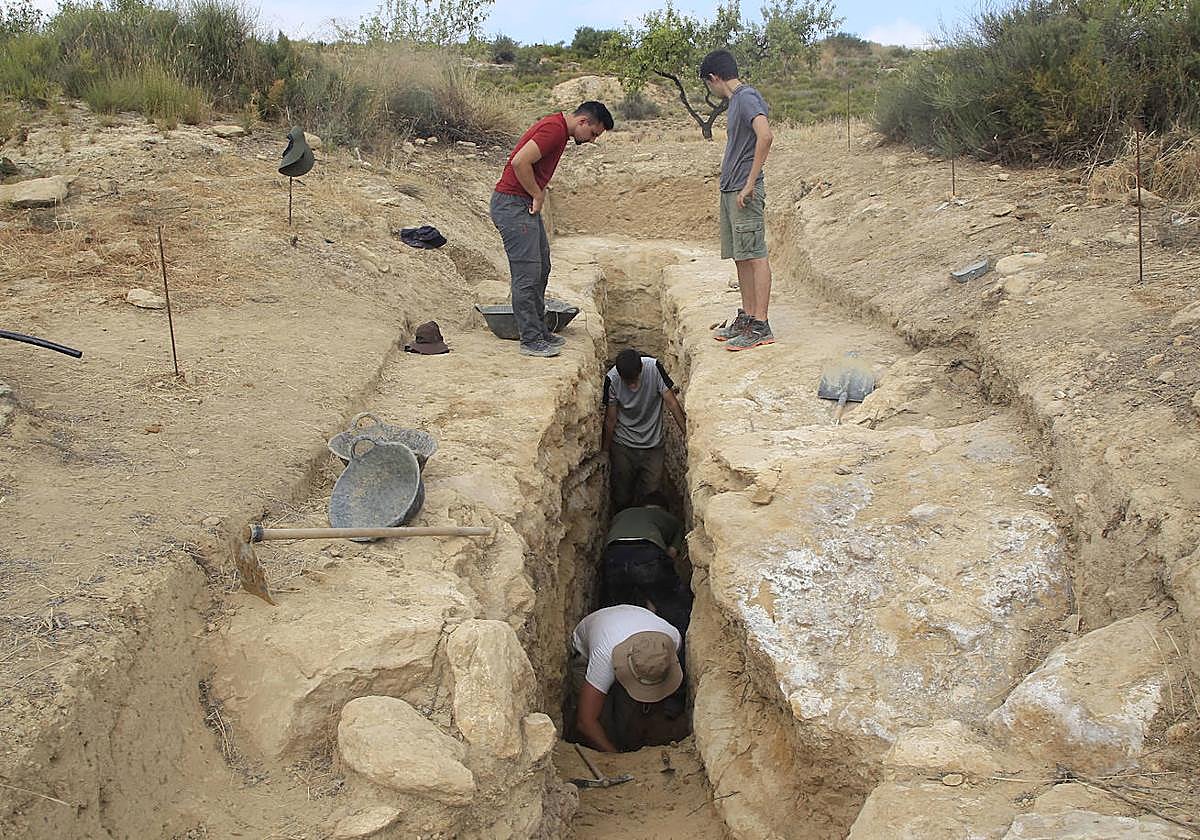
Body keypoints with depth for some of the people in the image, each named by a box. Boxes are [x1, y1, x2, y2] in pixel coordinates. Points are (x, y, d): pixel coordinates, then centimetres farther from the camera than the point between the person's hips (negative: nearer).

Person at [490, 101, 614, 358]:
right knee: (527, 273, -8)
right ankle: (531, 339, -3)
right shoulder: (554, 129, -17)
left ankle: (539, 330, 23)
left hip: (526, 205, 11)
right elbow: (520, 162, -26)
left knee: (541, 269, 15)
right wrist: (538, 195, -15)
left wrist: (539, 193, 10)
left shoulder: (559, 129, 15)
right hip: (512, 205, -11)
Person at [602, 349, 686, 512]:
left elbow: (671, 402, -15)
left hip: (653, 445, 0)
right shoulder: (612, 379, -19)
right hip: (623, 447, 0)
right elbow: (611, 418, -8)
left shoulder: (654, 368, -21)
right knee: (622, 498, 9)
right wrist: (605, 449, 2)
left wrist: (687, 432, -21)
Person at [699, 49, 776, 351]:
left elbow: (765, 135, -27)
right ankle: (747, 317, 21)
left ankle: (761, 326, -6)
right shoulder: (736, 100, 19)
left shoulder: (747, 97, -12)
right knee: (741, 257, 13)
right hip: (730, 190, 10)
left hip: (744, 192, -10)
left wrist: (750, 184, -25)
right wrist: (736, 184, 14)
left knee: (755, 255, -8)